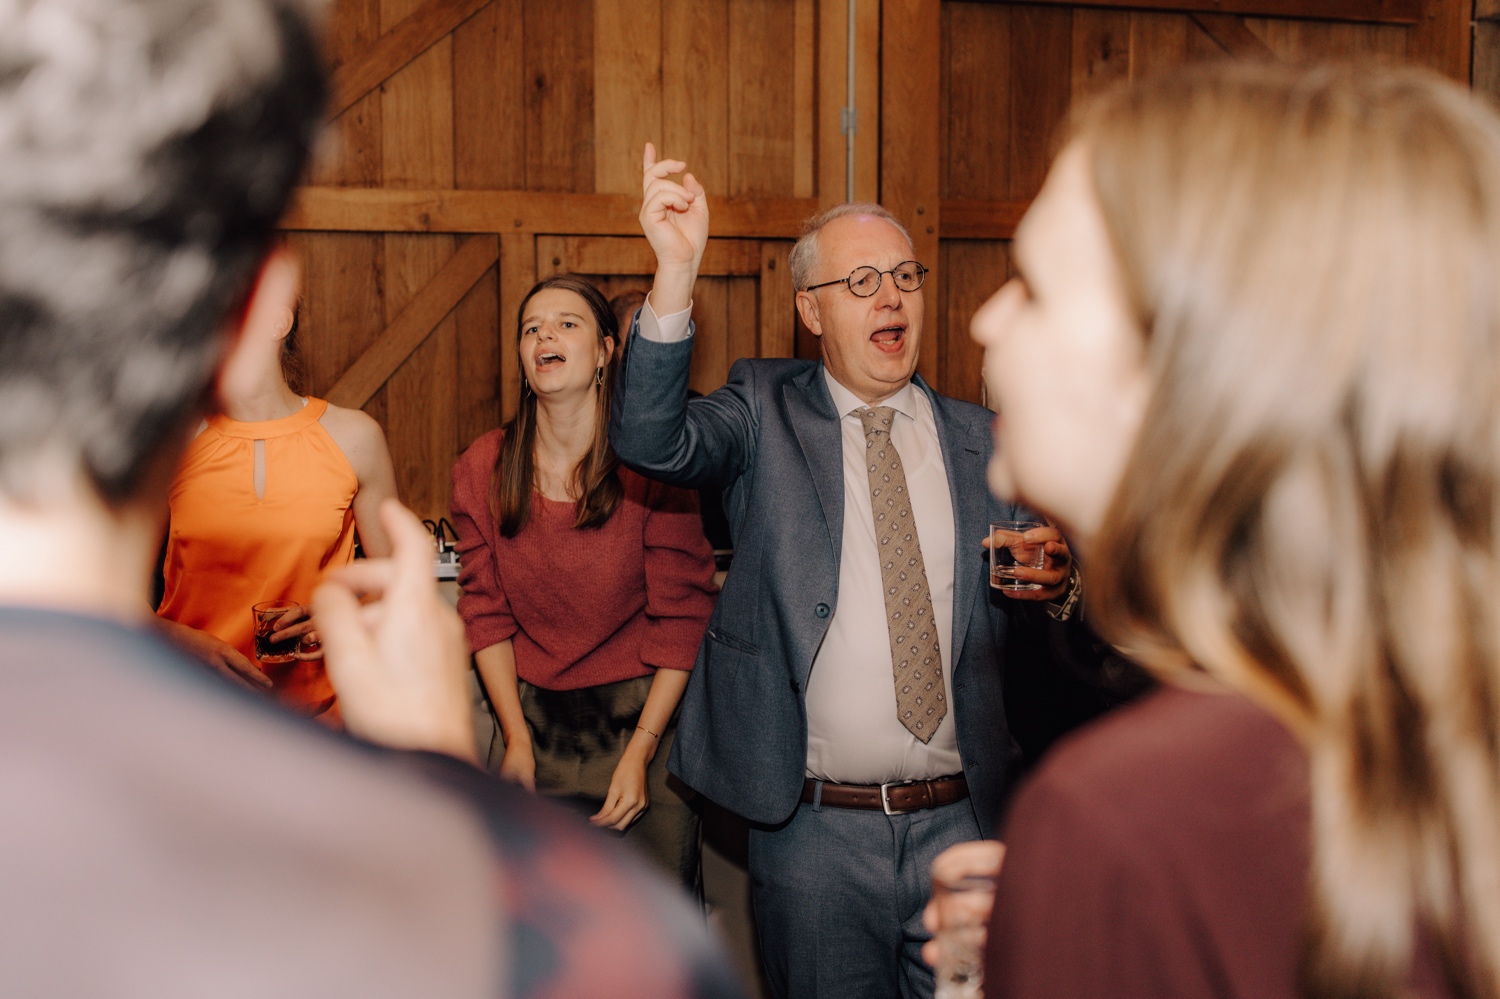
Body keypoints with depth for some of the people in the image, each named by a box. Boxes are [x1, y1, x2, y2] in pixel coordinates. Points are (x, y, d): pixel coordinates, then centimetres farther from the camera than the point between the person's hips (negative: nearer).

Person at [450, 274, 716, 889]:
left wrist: (639, 752, -13)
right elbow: (486, 610, 4)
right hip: (534, 717, 3)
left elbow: (682, 616, -9)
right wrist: (517, 740, -3)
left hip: (643, 715, -3)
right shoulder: (483, 468, -1)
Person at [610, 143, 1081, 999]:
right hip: (816, 826, -2)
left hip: (961, 820, 2)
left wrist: (1055, 582, -13)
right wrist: (678, 269, -28)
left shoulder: (981, 439, 9)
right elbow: (650, 441, -17)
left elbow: (1014, 628, 12)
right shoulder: (767, 413, 3)